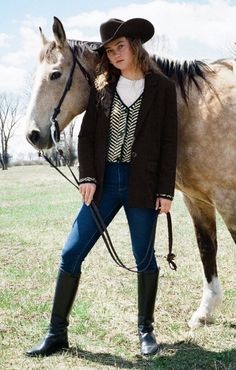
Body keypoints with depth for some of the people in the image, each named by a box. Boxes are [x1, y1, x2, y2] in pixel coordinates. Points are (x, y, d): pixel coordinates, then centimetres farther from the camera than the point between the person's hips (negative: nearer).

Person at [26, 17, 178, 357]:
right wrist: (87, 177, -6)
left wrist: (166, 191, -6)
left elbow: (169, 143, -1)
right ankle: (57, 333, 12)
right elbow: (86, 136, 6)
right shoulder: (102, 87, 8)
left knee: (144, 258, 7)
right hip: (104, 182, 3)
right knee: (71, 253, 0)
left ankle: (146, 330, 26)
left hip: (143, 184, -2)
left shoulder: (162, 88, 0)